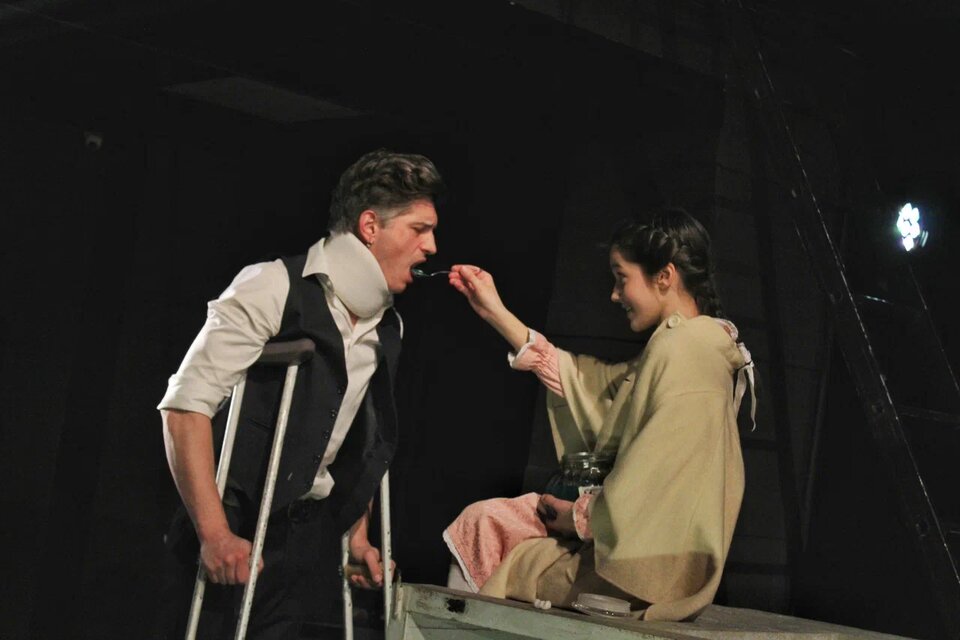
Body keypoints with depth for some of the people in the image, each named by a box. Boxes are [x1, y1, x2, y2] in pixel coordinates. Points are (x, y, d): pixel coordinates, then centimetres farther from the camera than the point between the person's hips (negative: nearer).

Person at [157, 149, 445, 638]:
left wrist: (358, 536, 18)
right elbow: (186, 404, -18)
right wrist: (214, 532, -23)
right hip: (231, 527, -6)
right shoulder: (274, 287, -12)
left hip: (304, 537, 6)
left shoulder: (389, 329, 10)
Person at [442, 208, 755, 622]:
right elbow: (590, 384, 17)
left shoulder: (683, 350, -20)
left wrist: (579, 516, -8)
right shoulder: (678, 346, 12)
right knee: (484, 521, 10)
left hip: (648, 565, -9)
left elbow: (658, 481, -25)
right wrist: (496, 313, 17)